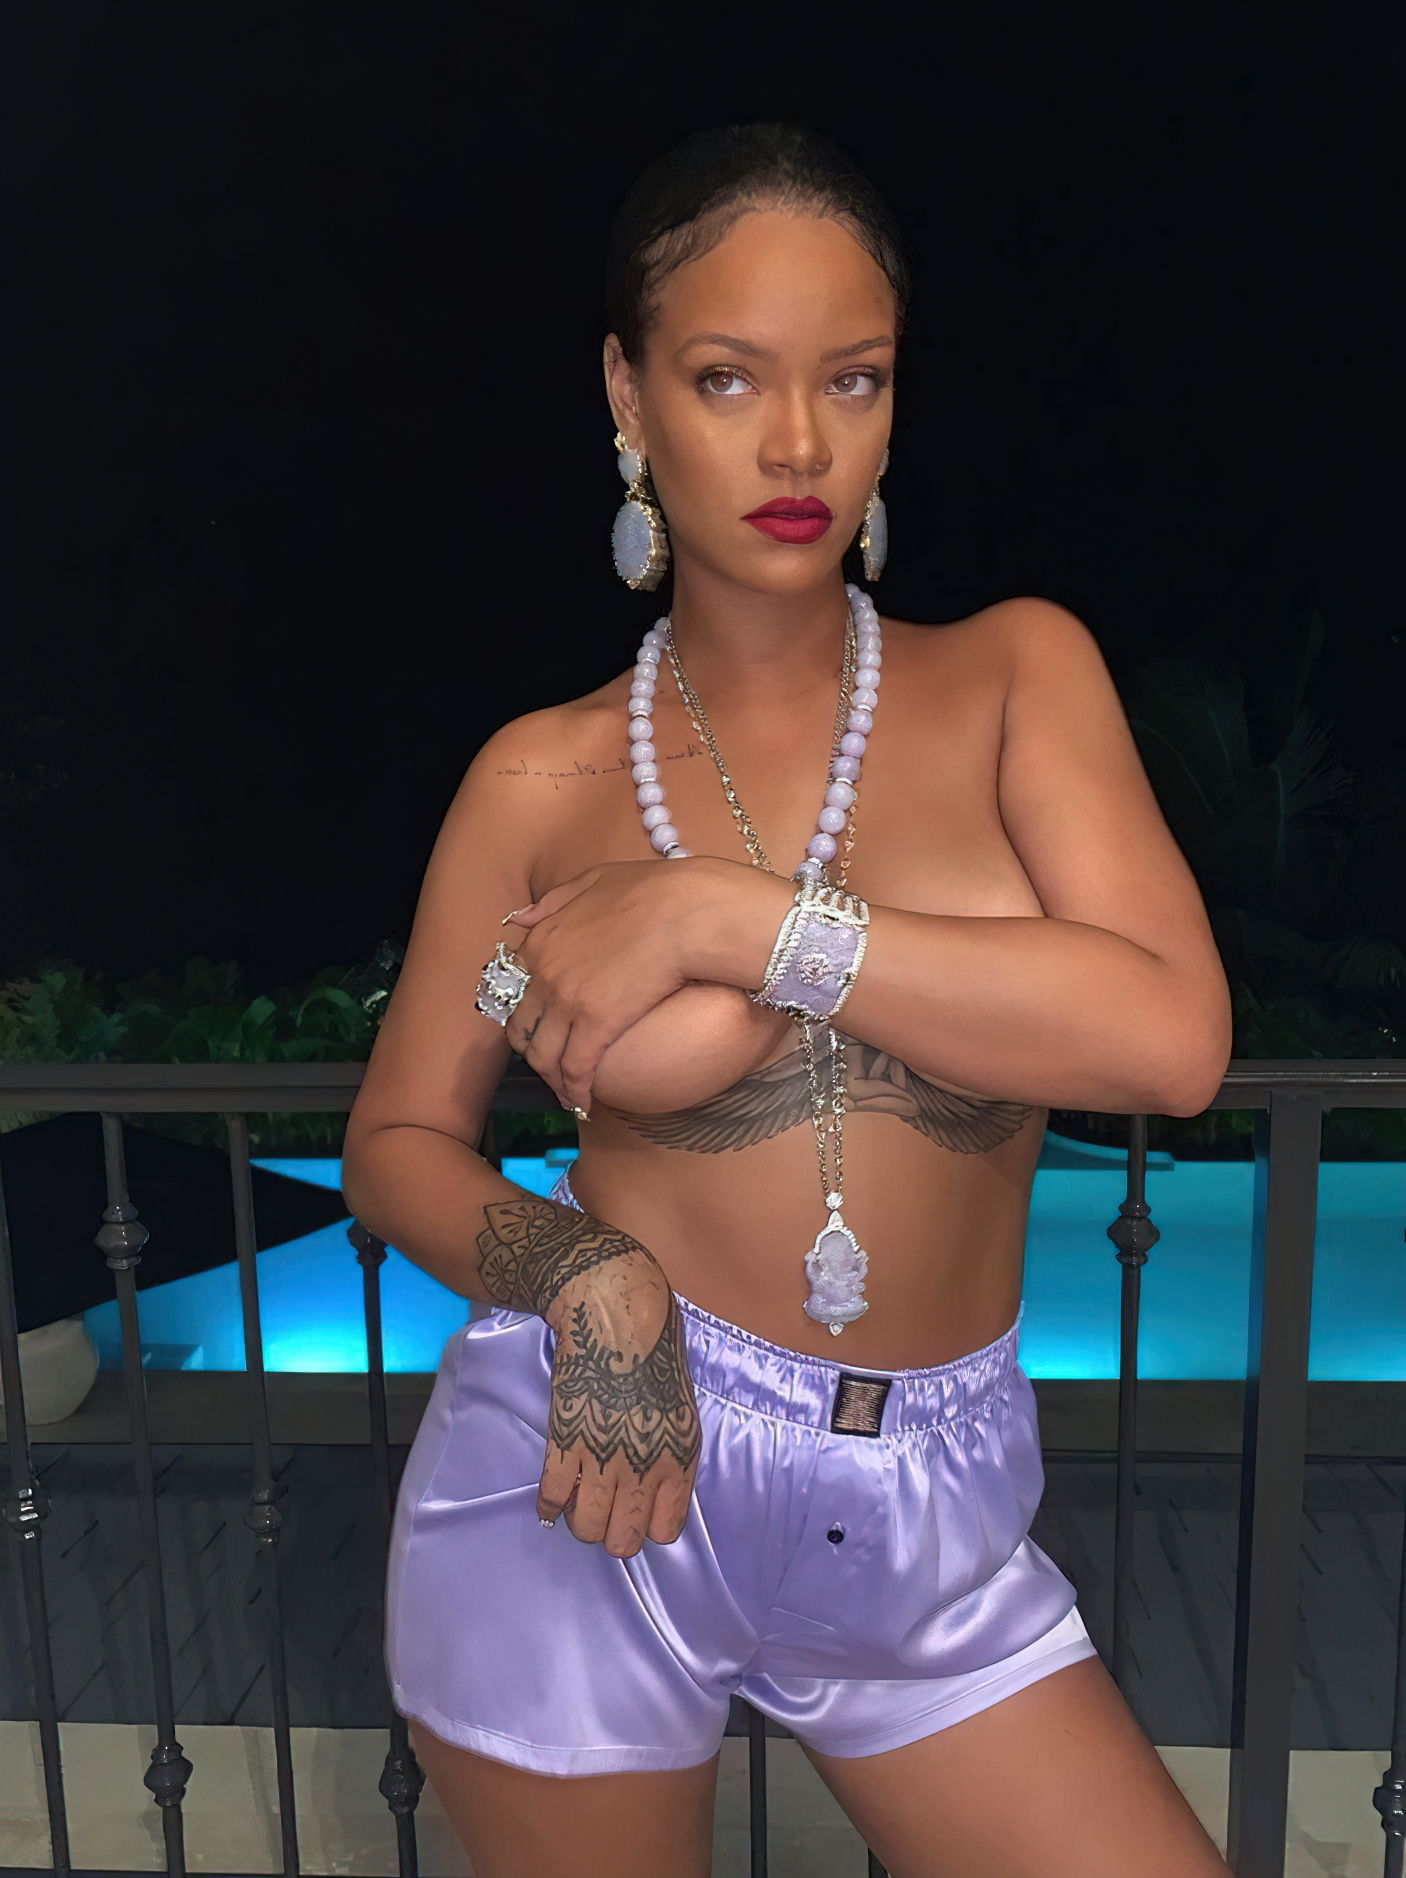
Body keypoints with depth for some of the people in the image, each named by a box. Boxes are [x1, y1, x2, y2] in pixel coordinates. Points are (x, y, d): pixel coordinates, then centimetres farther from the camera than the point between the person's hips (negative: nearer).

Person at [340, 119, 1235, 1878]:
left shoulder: (1015, 673, -3)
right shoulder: (545, 776, -3)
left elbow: (1171, 1034, -17)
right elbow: (397, 1140, 4)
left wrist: (726, 916, -20)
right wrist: (584, 1275, -17)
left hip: (925, 1528, 1)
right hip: (597, 1478, 0)